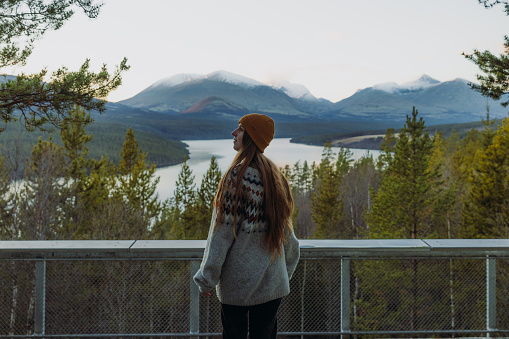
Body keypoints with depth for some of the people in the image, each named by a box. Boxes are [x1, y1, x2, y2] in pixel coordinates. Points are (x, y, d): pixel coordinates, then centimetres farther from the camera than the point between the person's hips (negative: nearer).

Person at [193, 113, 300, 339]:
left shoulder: (237, 176, -16)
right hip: (273, 282, 6)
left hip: (237, 281, -6)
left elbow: (222, 231, -15)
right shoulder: (275, 176, 5)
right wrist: (286, 270, 24)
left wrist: (206, 279, -8)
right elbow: (286, 232, 12)